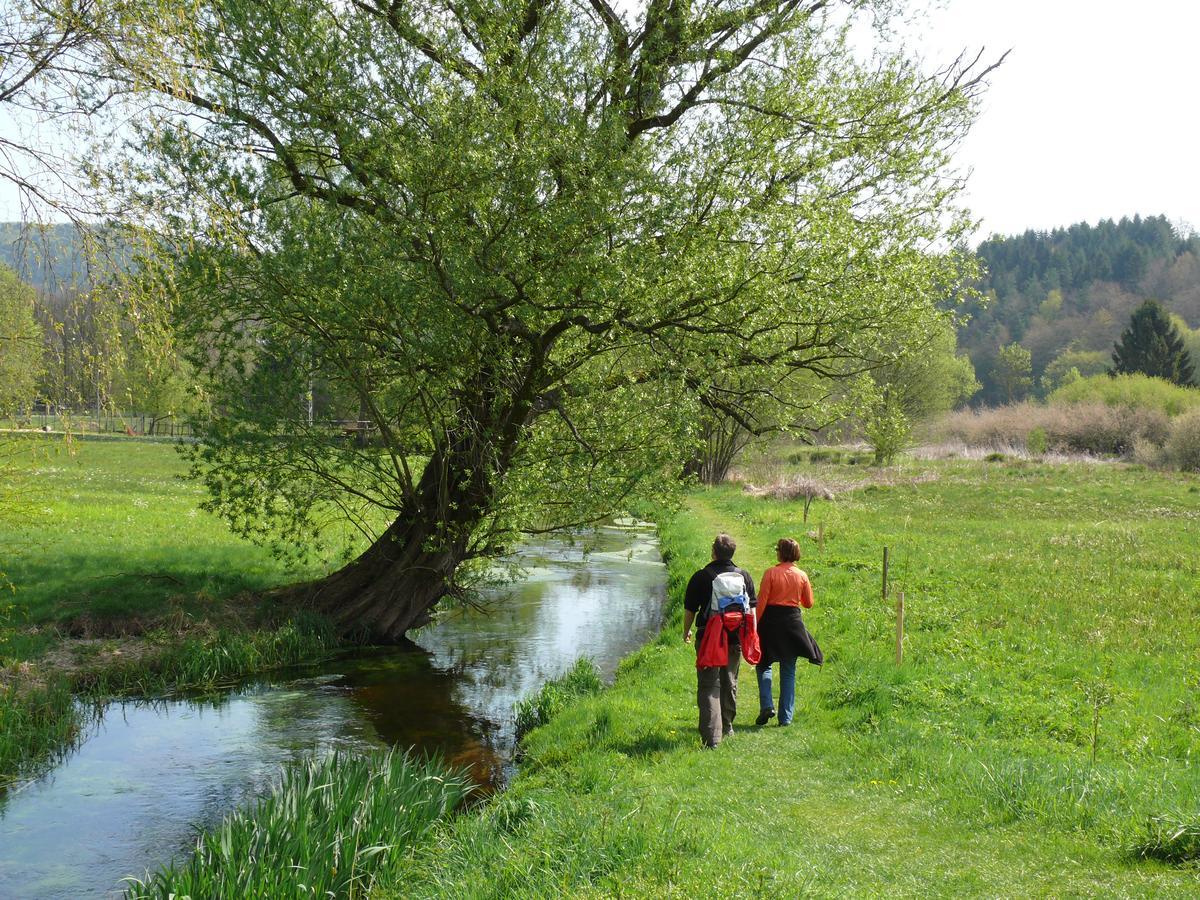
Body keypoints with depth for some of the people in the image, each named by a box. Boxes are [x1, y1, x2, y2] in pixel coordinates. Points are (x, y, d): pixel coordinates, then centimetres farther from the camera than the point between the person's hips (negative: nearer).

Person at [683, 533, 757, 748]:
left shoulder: (701, 576, -7)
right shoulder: (744, 576, 4)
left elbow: (690, 609, -1)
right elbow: (752, 609, 9)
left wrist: (686, 632, 15)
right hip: (735, 638, 4)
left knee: (708, 686, -4)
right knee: (729, 684, 20)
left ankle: (711, 736, -14)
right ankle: (727, 728, 34)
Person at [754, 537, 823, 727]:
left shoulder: (770, 573, -9)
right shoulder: (802, 576, 0)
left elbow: (761, 601, -11)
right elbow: (808, 603, 7)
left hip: (771, 620, -2)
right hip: (793, 621, 2)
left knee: (763, 665, 14)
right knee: (788, 671, 10)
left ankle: (766, 705, -5)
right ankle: (786, 717, 10)